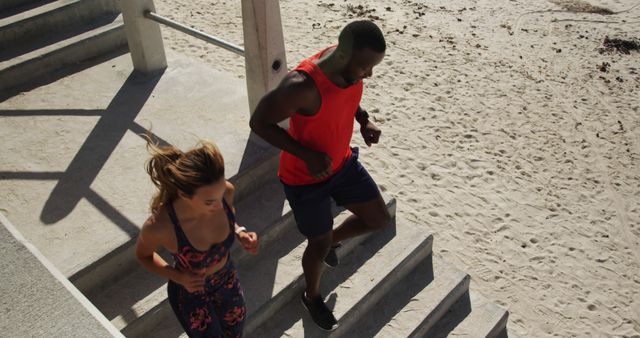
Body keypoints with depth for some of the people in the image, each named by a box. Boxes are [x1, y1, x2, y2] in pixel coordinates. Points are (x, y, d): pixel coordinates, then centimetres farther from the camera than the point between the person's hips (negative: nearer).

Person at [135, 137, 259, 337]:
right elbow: (143, 255, -13)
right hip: (191, 294, -4)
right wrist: (178, 277, -27)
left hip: (227, 281, 4)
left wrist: (241, 234, -22)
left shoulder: (225, 192, -28)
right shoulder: (160, 226, -38)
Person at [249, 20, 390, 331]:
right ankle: (312, 296, 46)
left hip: (342, 163, 7)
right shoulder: (301, 86, -38)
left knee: (380, 220, 13)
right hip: (304, 178, -6)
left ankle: (331, 239, 43)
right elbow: (259, 122, -24)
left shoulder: (351, 64, -15)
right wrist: (306, 155, -28)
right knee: (320, 244, 14)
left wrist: (365, 120, -8)